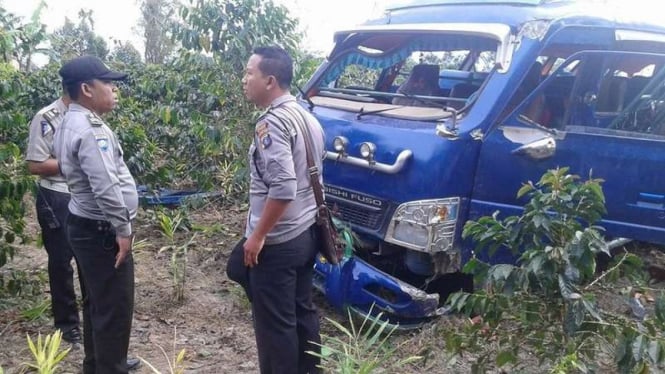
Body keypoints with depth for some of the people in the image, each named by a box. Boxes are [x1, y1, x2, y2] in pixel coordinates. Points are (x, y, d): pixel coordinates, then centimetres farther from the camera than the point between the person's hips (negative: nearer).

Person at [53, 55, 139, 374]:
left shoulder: (71, 123, 11)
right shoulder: (90, 130, -22)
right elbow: (106, 187, -28)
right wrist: (123, 229, -19)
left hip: (85, 224, 11)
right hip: (100, 230, -11)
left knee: (97, 301, 22)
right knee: (114, 307, 0)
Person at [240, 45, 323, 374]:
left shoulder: (272, 122, -20)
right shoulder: (306, 116, 10)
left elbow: (283, 188, -29)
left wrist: (257, 236, -19)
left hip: (277, 242, -9)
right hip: (306, 233, 9)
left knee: (274, 323, 4)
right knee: (302, 312, 19)